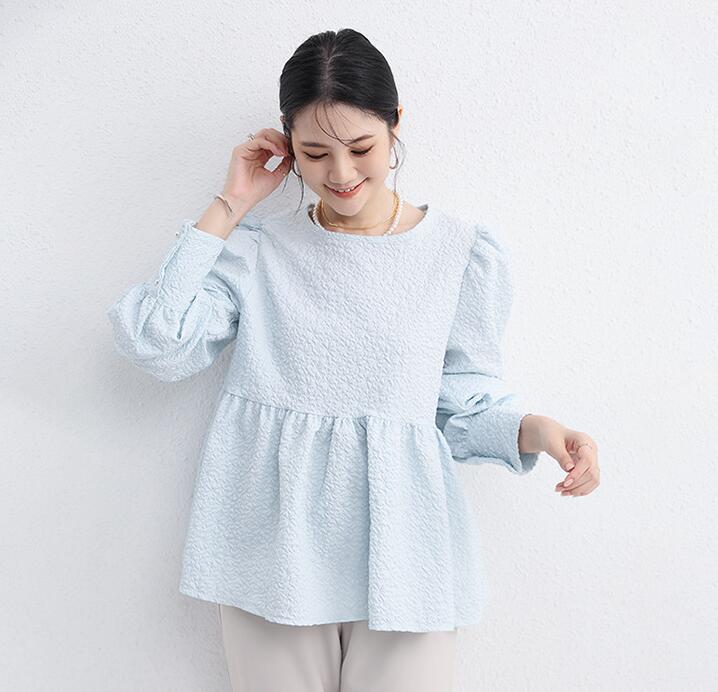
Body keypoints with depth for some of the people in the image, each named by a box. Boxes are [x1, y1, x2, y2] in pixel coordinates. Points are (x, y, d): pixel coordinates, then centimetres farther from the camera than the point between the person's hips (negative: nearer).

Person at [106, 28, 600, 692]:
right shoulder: (258, 245, 4)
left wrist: (536, 429, -16)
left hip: (401, 553, 0)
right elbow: (155, 343, -8)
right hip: (275, 547, 1)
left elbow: (466, 402, 6)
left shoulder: (467, 252, 1)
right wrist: (230, 206, -4)